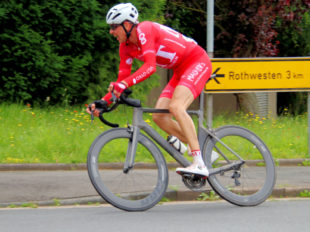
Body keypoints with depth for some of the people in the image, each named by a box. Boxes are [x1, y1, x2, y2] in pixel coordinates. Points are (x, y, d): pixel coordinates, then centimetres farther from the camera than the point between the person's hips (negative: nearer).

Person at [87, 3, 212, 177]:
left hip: (198, 62, -9)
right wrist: (104, 102, -9)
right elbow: (123, 78, 5)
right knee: (159, 117, -4)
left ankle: (200, 164, -34)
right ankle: (203, 152, 5)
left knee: (176, 107, -29)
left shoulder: (144, 30, -24)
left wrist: (124, 84, -47)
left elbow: (150, 66, -36)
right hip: (181, 71, 9)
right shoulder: (126, 46, 2)